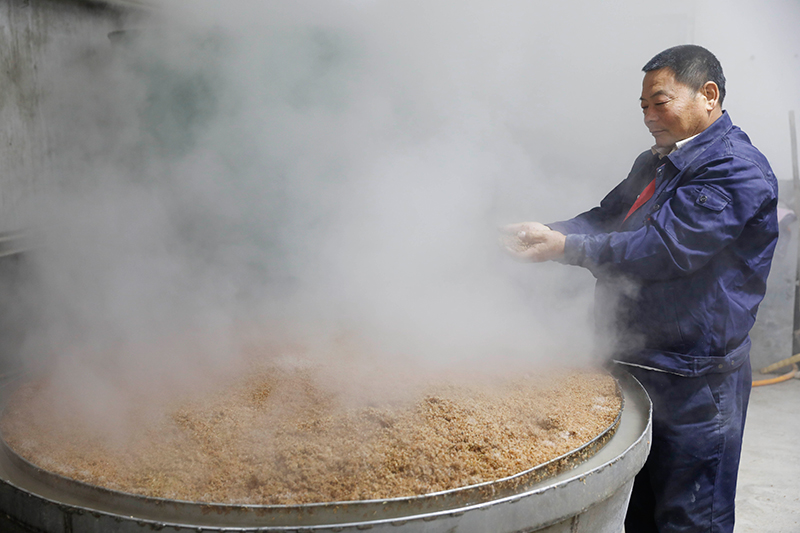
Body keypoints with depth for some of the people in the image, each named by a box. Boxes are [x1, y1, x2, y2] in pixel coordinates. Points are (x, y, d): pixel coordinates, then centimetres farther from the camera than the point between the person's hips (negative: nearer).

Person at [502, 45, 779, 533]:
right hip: (636, 365, 9)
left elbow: (665, 247, -25)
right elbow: (607, 218, 14)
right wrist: (546, 231, -6)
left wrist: (566, 247, -24)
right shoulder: (656, 163, 17)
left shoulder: (735, 168, -15)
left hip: (694, 380, -9)